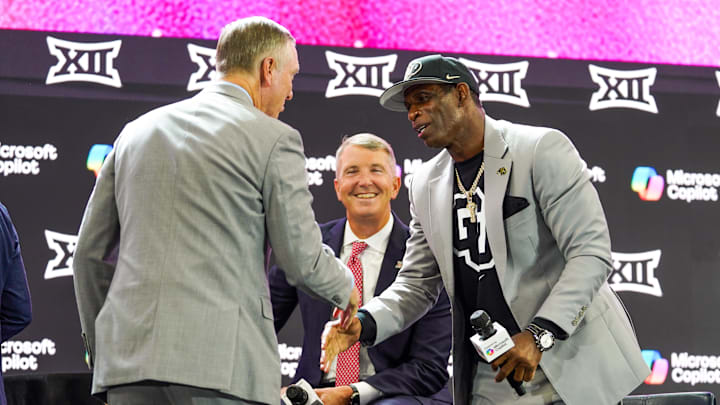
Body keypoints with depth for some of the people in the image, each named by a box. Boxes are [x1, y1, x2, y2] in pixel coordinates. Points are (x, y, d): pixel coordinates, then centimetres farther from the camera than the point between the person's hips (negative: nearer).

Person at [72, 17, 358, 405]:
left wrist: (101, 349, 27)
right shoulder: (274, 139, 1)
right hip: (222, 362, -5)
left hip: (129, 355, 6)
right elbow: (301, 258, 2)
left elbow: (90, 253, 19)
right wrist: (345, 288, 24)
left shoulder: (137, 130, 18)